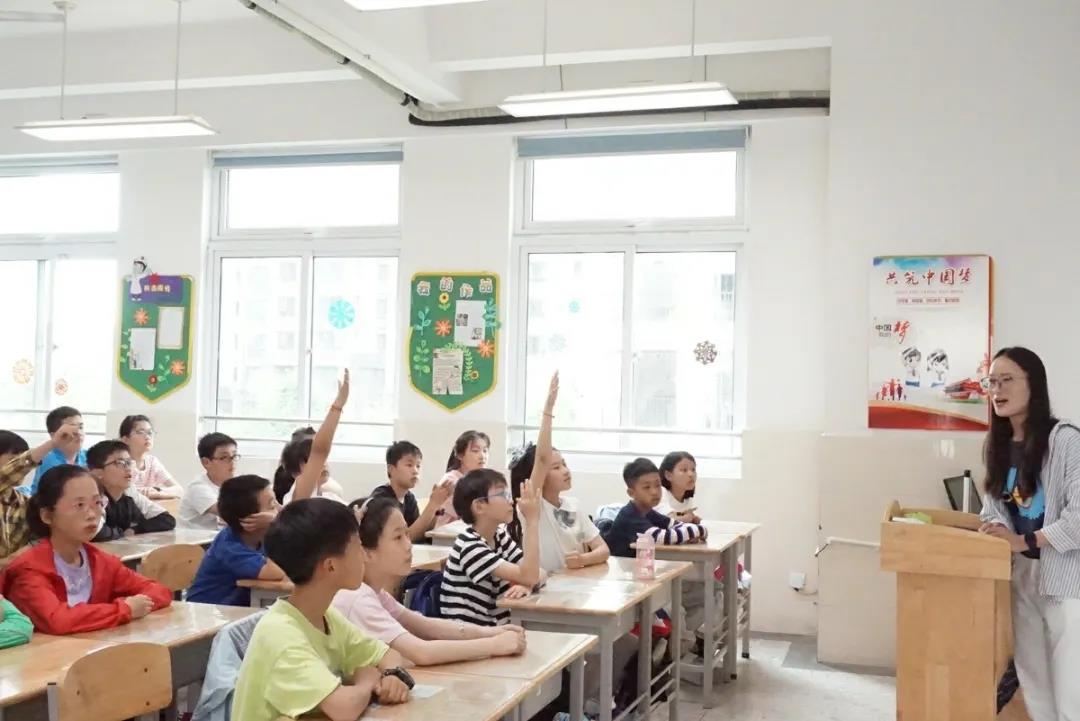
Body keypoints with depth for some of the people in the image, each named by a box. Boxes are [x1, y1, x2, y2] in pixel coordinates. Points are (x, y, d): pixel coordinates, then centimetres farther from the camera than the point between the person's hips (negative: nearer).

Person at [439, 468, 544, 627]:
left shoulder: (500, 535, 8)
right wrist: (532, 520, -28)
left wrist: (527, 585, -20)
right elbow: (528, 576, -25)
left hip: (492, 630, 8)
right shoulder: (469, 546, -19)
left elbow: (539, 573, 2)